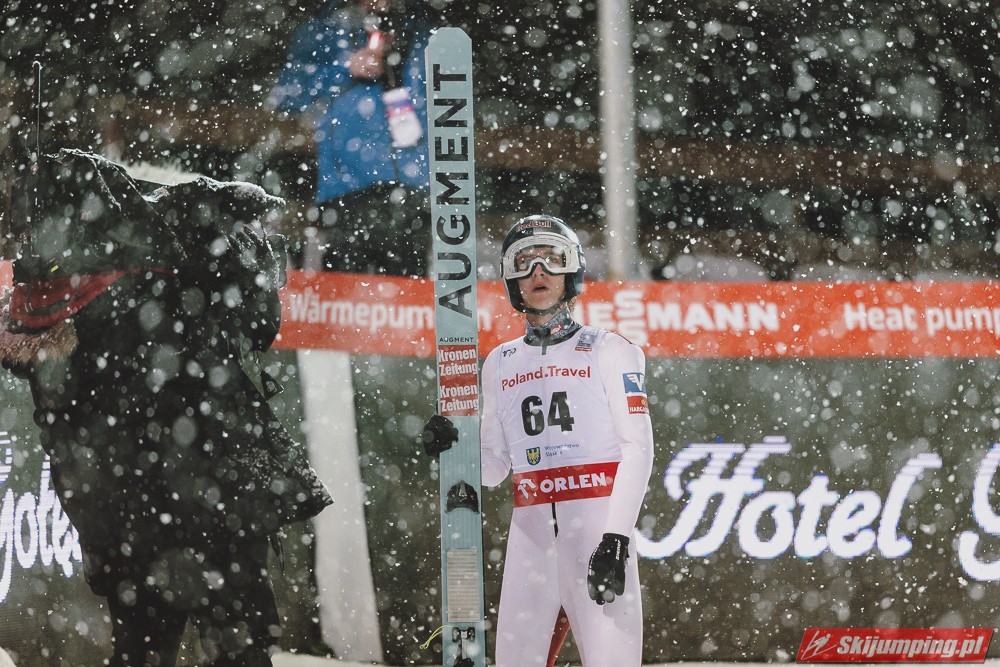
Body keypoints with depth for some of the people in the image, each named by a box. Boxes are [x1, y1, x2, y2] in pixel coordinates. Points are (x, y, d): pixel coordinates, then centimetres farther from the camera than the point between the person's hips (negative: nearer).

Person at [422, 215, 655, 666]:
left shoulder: (607, 350, 5)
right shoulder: (501, 363, 18)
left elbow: (637, 446, -1)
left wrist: (616, 537, -12)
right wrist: (451, 449, -3)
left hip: (597, 524, -4)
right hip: (530, 528, 4)